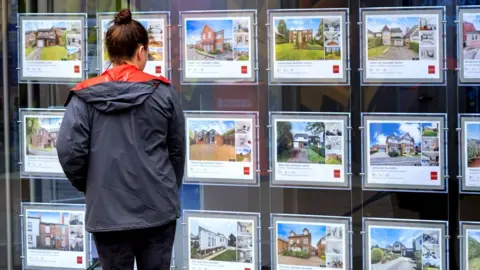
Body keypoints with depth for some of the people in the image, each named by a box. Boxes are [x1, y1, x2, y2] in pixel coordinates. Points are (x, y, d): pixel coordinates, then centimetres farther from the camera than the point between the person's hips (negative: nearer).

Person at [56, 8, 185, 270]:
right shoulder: (162, 91, -1)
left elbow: (69, 150, -8)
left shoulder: (85, 96, -3)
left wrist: (90, 187, 10)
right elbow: (177, 149, 5)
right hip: (157, 207, 0)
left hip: (107, 209, 0)